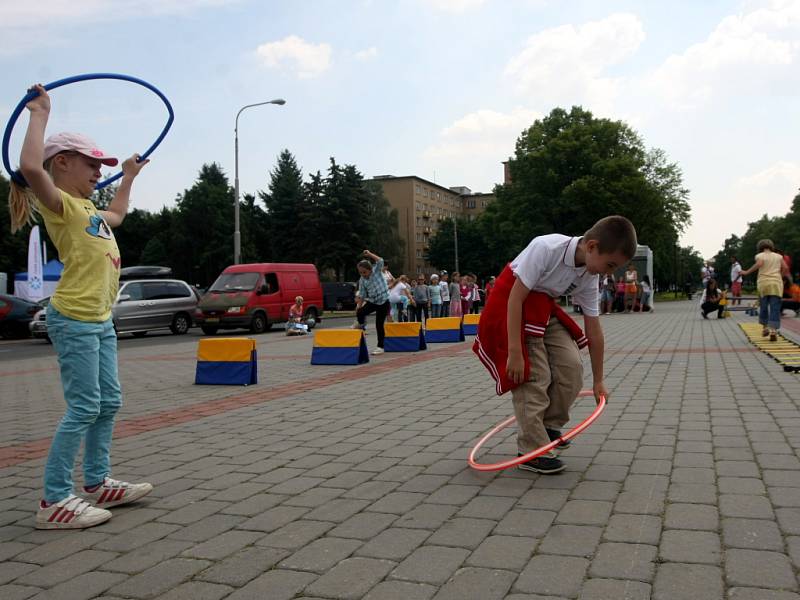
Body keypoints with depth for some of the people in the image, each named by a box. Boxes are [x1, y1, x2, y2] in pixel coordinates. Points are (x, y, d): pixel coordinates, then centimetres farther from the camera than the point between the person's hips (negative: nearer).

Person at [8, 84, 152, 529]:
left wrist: (129, 176, 48)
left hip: (100, 320, 10)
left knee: (109, 402, 13)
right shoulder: (59, 204, -9)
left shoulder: (87, 209, 18)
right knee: (84, 407, -9)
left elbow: (117, 216, 41)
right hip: (74, 319, -10)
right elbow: (30, 166, -30)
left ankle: (97, 484, 24)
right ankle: (55, 501, -2)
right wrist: (41, 114, -20)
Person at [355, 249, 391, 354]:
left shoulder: (377, 271, -6)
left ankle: (380, 347, 8)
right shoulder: (362, 281, 2)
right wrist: (359, 305, -4)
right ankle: (361, 324, 15)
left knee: (379, 325, -4)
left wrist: (369, 254, -19)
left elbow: (380, 261, -23)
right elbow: (362, 294, 6)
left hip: (383, 302, -4)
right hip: (372, 301, 4)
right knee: (360, 313, -21)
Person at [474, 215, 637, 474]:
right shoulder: (546, 248, -31)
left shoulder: (589, 278, -9)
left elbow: (594, 330, 0)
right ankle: (532, 452, -3)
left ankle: (550, 426, 19)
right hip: (511, 304, -7)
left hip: (545, 309, 7)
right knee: (534, 375, -13)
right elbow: (516, 299, -28)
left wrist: (598, 380, 6)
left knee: (571, 367, -2)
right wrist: (515, 352, -28)